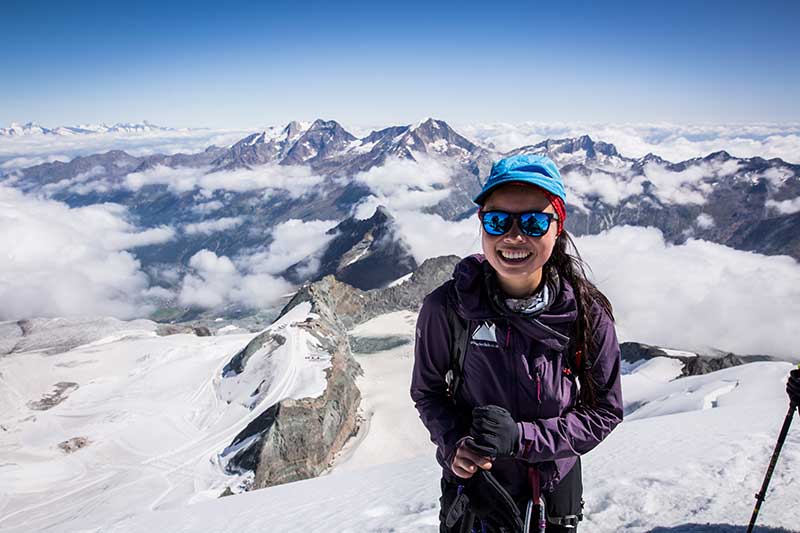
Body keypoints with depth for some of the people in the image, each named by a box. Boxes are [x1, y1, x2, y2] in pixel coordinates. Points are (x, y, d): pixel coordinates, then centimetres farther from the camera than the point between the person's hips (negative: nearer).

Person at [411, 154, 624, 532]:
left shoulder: (587, 314, -19)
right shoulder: (445, 308, -21)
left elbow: (604, 411, -10)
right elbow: (427, 391, -6)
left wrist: (521, 437, -23)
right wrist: (454, 443, -23)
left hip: (555, 489, 1)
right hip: (471, 485, -1)